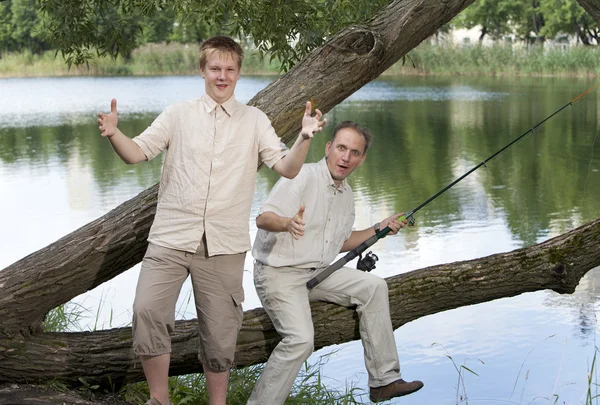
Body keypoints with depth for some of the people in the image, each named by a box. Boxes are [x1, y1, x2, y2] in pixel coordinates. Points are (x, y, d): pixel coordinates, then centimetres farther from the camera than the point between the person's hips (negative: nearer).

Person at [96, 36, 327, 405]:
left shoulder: (255, 121, 9)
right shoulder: (179, 115, 9)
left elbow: (288, 168, 1)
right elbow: (137, 153, 5)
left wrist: (305, 138, -18)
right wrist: (114, 133, -16)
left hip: (224, 245, 0)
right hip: (171, 237, 0)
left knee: (219, 332, 4)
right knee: (148, 311, -15)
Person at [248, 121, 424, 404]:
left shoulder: (346, 194, 12)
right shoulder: (302, 176, -15)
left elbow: (340, 243, 24)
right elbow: (263, 218, -24)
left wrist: (378, 230, 15)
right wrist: (288, 223, -45)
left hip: (316, 272, 8)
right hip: (278, 272, -8)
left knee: (373, 287, -4)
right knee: (300, 339, -27)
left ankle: (384, 380, 1)